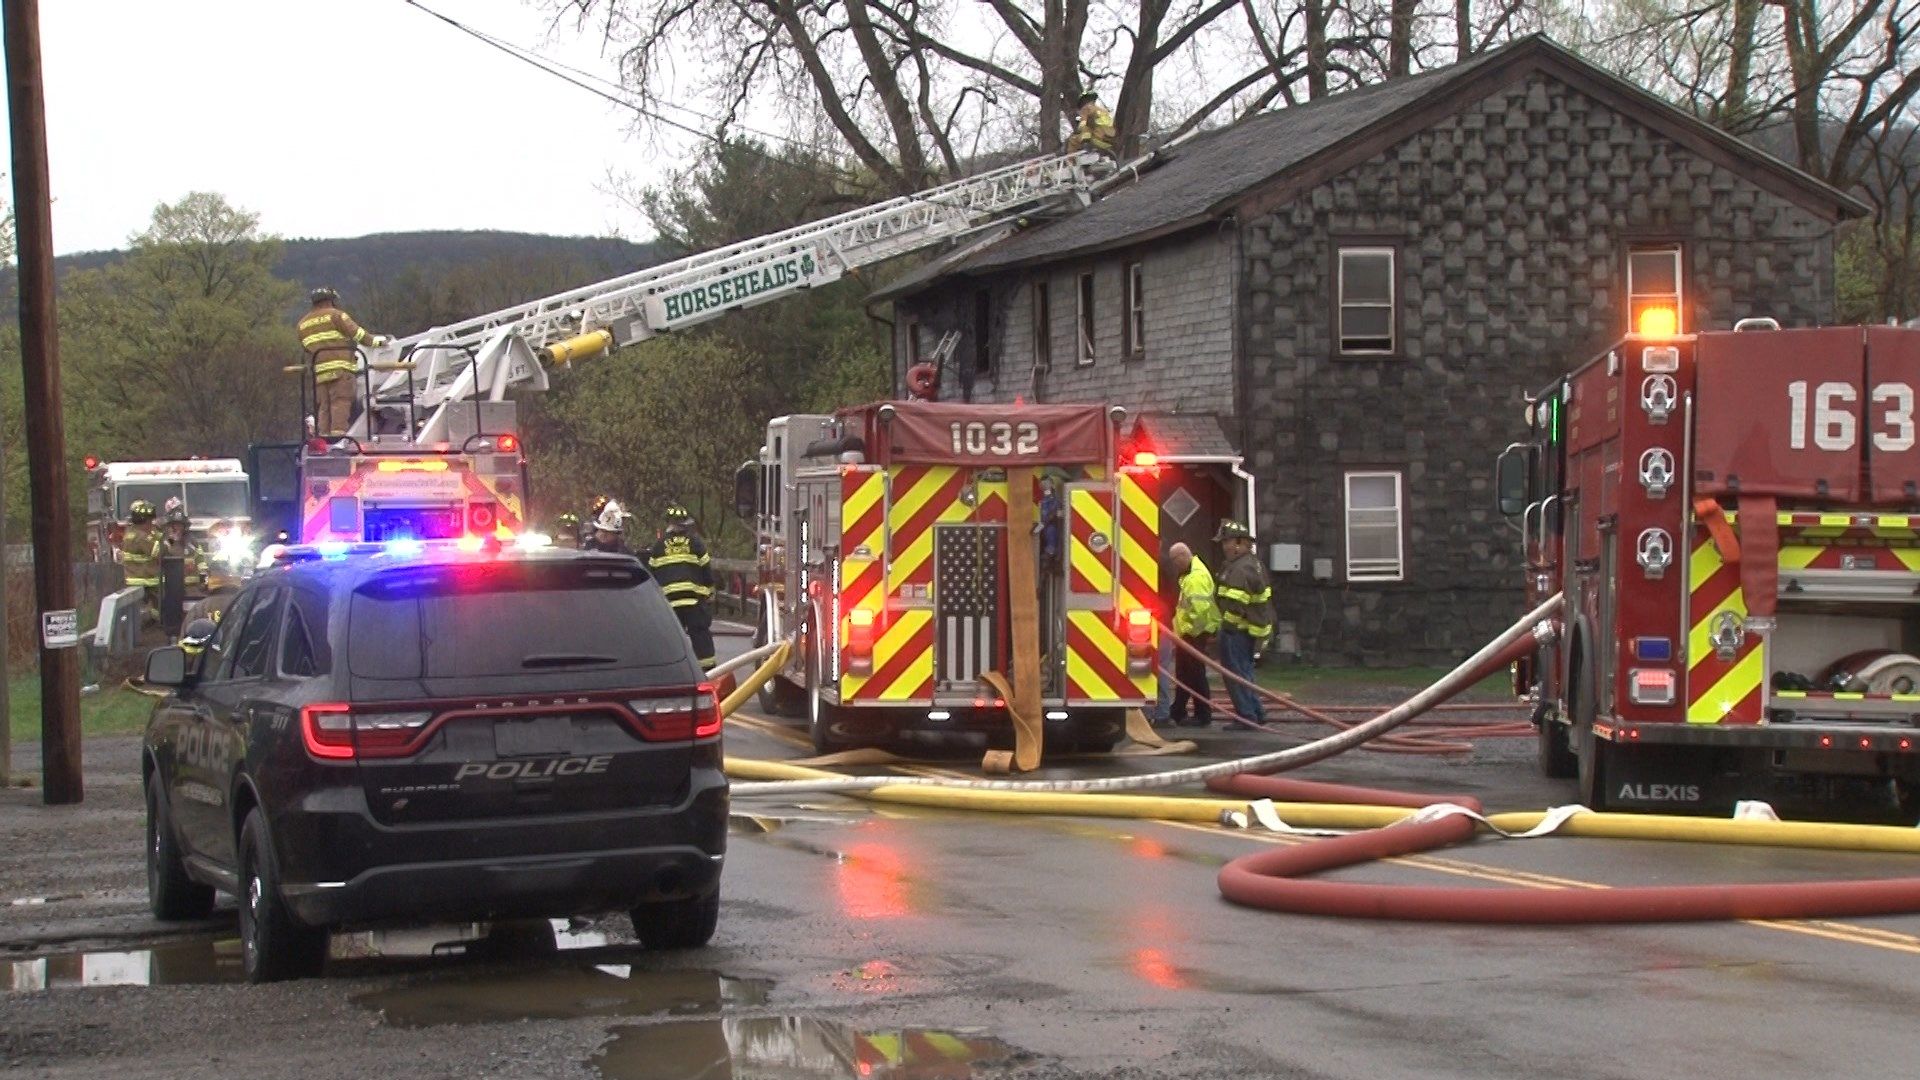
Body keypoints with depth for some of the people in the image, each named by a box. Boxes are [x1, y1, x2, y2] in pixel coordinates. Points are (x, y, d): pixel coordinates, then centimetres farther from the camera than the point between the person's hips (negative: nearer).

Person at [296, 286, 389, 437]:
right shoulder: (335, 315, 2)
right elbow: (357, 333, -1)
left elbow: (306, 348, 20)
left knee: (323, 407, 6)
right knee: (340, 403, -11)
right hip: (339, 368, -6)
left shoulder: (303, 323, 21)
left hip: (318, 371, 6)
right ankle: (338, 432, -24)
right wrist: (376, 341, 10)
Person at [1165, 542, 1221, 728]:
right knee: (1182, 673, 17)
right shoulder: (1189, 574, 16)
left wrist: (1193, 630, -20)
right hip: (1187, 633, 11)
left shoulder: (1197, 576, -19)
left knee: (1195, 674, -6)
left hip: (1195, 634, -11)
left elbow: (1201, 607, -27)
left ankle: (1203, 716, 0)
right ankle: (1177, 712, 26)